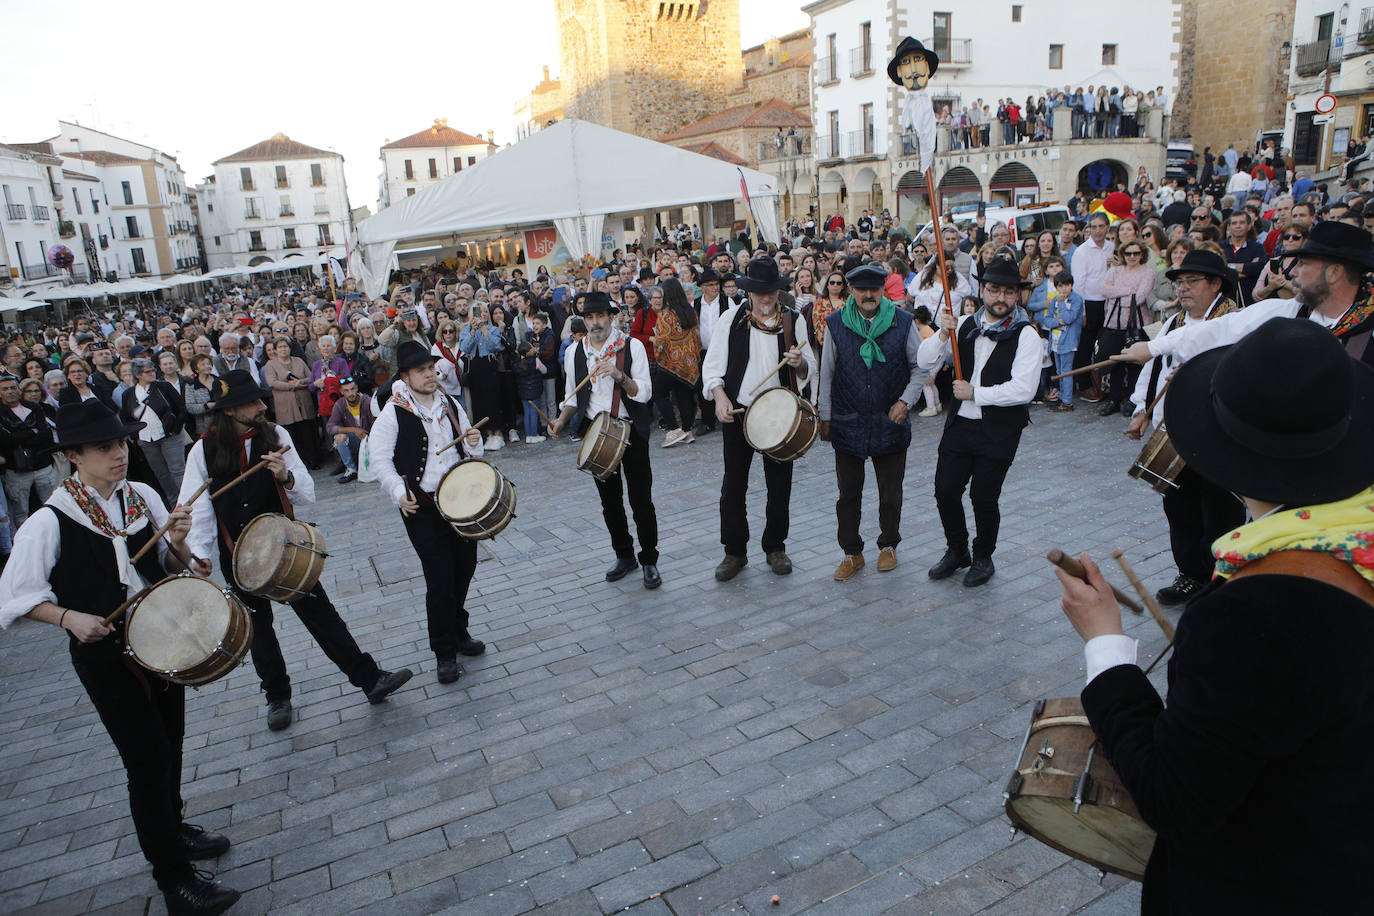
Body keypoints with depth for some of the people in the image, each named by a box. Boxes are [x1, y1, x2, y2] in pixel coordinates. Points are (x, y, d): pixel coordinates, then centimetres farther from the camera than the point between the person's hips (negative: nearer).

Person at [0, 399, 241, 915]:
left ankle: (171, 828, 45)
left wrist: (178, 541, -14)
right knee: (149, 760, 0)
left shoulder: (143, 497, -3)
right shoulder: (50, 522, -16)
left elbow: (176, 568, 6)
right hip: (103, 655, -5)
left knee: (170, 743, 19)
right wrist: (70, 617, -23)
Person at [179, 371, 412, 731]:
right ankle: (277, 697, 33)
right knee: (258, 629, 14)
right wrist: (199, 553, -19)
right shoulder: (203, 451, -8)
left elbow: (308, 493, -7)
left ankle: (371, 680, 4)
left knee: (321, 613, -1)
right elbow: (196, 509, -7)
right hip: (239, 559, 0)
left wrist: (287, 476, -28)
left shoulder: (275, 435, -5)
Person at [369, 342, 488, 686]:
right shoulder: (394, 413, -8)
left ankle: (458, 632, 37)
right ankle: (445, 654, 10)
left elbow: (469, 453, 14)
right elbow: (380, 458, -9)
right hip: (422, 507, -5)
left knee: (465, 568, 14)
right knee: (439, 579, -5)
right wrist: (399, 493, -20)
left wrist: (473, 444, -8)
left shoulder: (451, 405, 7)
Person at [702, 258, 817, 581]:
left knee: (779, 485, 8)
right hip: (737, 412, -1)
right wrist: (720, 397, -16)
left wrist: (799, 363, -16)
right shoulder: (731, 318, 1)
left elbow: (809, 370, 7)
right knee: (733, 485, 3)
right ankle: (734, 551, 18)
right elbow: (712, 365, 1)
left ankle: (775, 547, 26)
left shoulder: (794, 320, 4)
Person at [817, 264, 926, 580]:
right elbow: (826, 374, 6)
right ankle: (852, 552, 24)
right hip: (847, 423, 1)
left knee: (891, 494, 11)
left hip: (891, 423, 0)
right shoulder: (836, 324, 0)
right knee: (849, 493, 9)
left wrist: (906, 401, -7)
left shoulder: (903, 323, -2)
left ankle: (888, 545, 33)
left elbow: (920, 367, 6)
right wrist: (824, 417, 5)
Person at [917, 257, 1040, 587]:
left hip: (999, 432, -4)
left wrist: (975, 393, -16)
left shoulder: (1026, 335, -8)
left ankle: (983, 558, 25)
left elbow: (1023, 389, -18)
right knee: (945, 491, 3)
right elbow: (925, 362, 3)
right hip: (960, 424, 4)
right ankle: (956, 550, 28)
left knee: (983, 497, 0)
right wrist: (943, 335, -13)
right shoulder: (965, 325, 7)